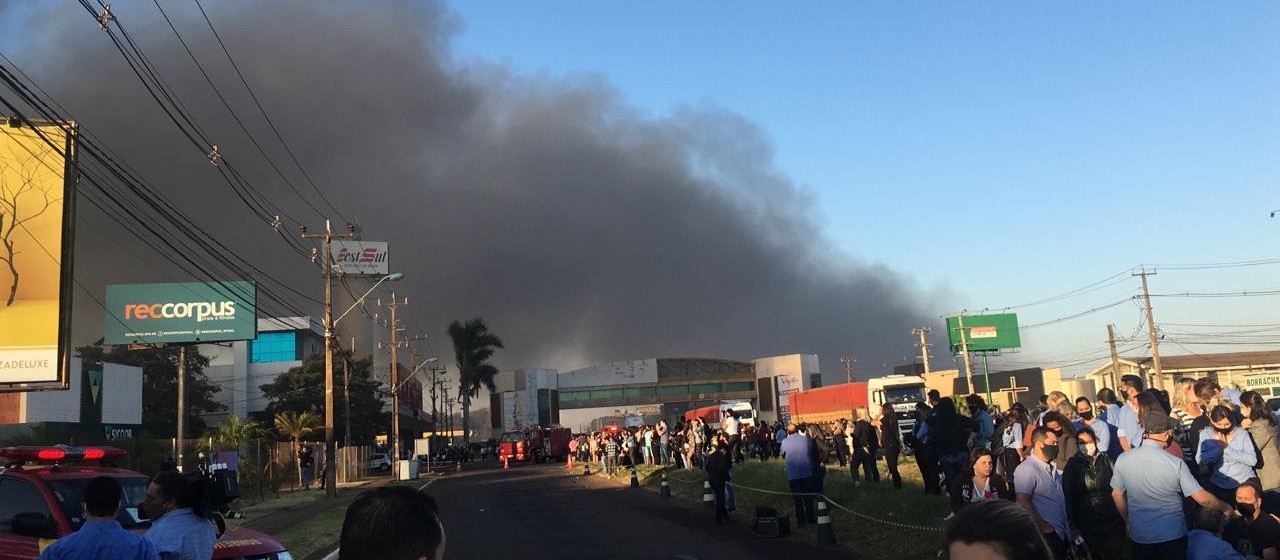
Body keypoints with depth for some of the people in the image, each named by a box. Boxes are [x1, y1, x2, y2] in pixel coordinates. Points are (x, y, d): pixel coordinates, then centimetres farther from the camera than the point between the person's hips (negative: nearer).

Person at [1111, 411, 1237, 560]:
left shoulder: (1123, 459, -9)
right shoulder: (1175, 463, -17)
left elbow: (1117, 494, 3)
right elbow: (1202, 498, -11)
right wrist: (1226, 508, 8)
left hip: (1139, 535, 3)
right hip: (1172, 536, -3)